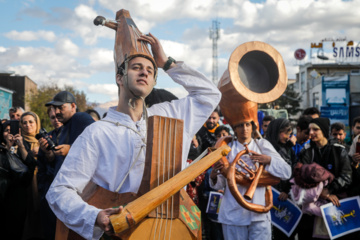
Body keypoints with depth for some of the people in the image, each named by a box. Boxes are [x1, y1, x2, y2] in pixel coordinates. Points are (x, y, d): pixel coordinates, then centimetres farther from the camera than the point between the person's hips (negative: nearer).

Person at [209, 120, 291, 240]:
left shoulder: (263, 145, 8)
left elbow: (286, 172, 4)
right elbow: (220, 184, 3)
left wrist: (269, 160, -12)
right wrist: (214, 177, -19)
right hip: (233, 215, 0)